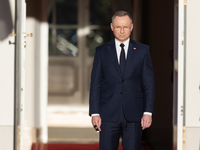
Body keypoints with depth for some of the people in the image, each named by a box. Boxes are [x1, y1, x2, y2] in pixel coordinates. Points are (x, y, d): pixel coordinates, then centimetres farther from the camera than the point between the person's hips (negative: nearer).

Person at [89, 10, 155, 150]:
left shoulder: (142, 50, 5)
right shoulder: (102, 51, 6)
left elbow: (149, 84, 3)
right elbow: (95, 84, 5)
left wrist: (148, 112, -5)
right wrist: (95, 113, -3)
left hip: (133, 116, 0)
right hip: (109, 115, 0)